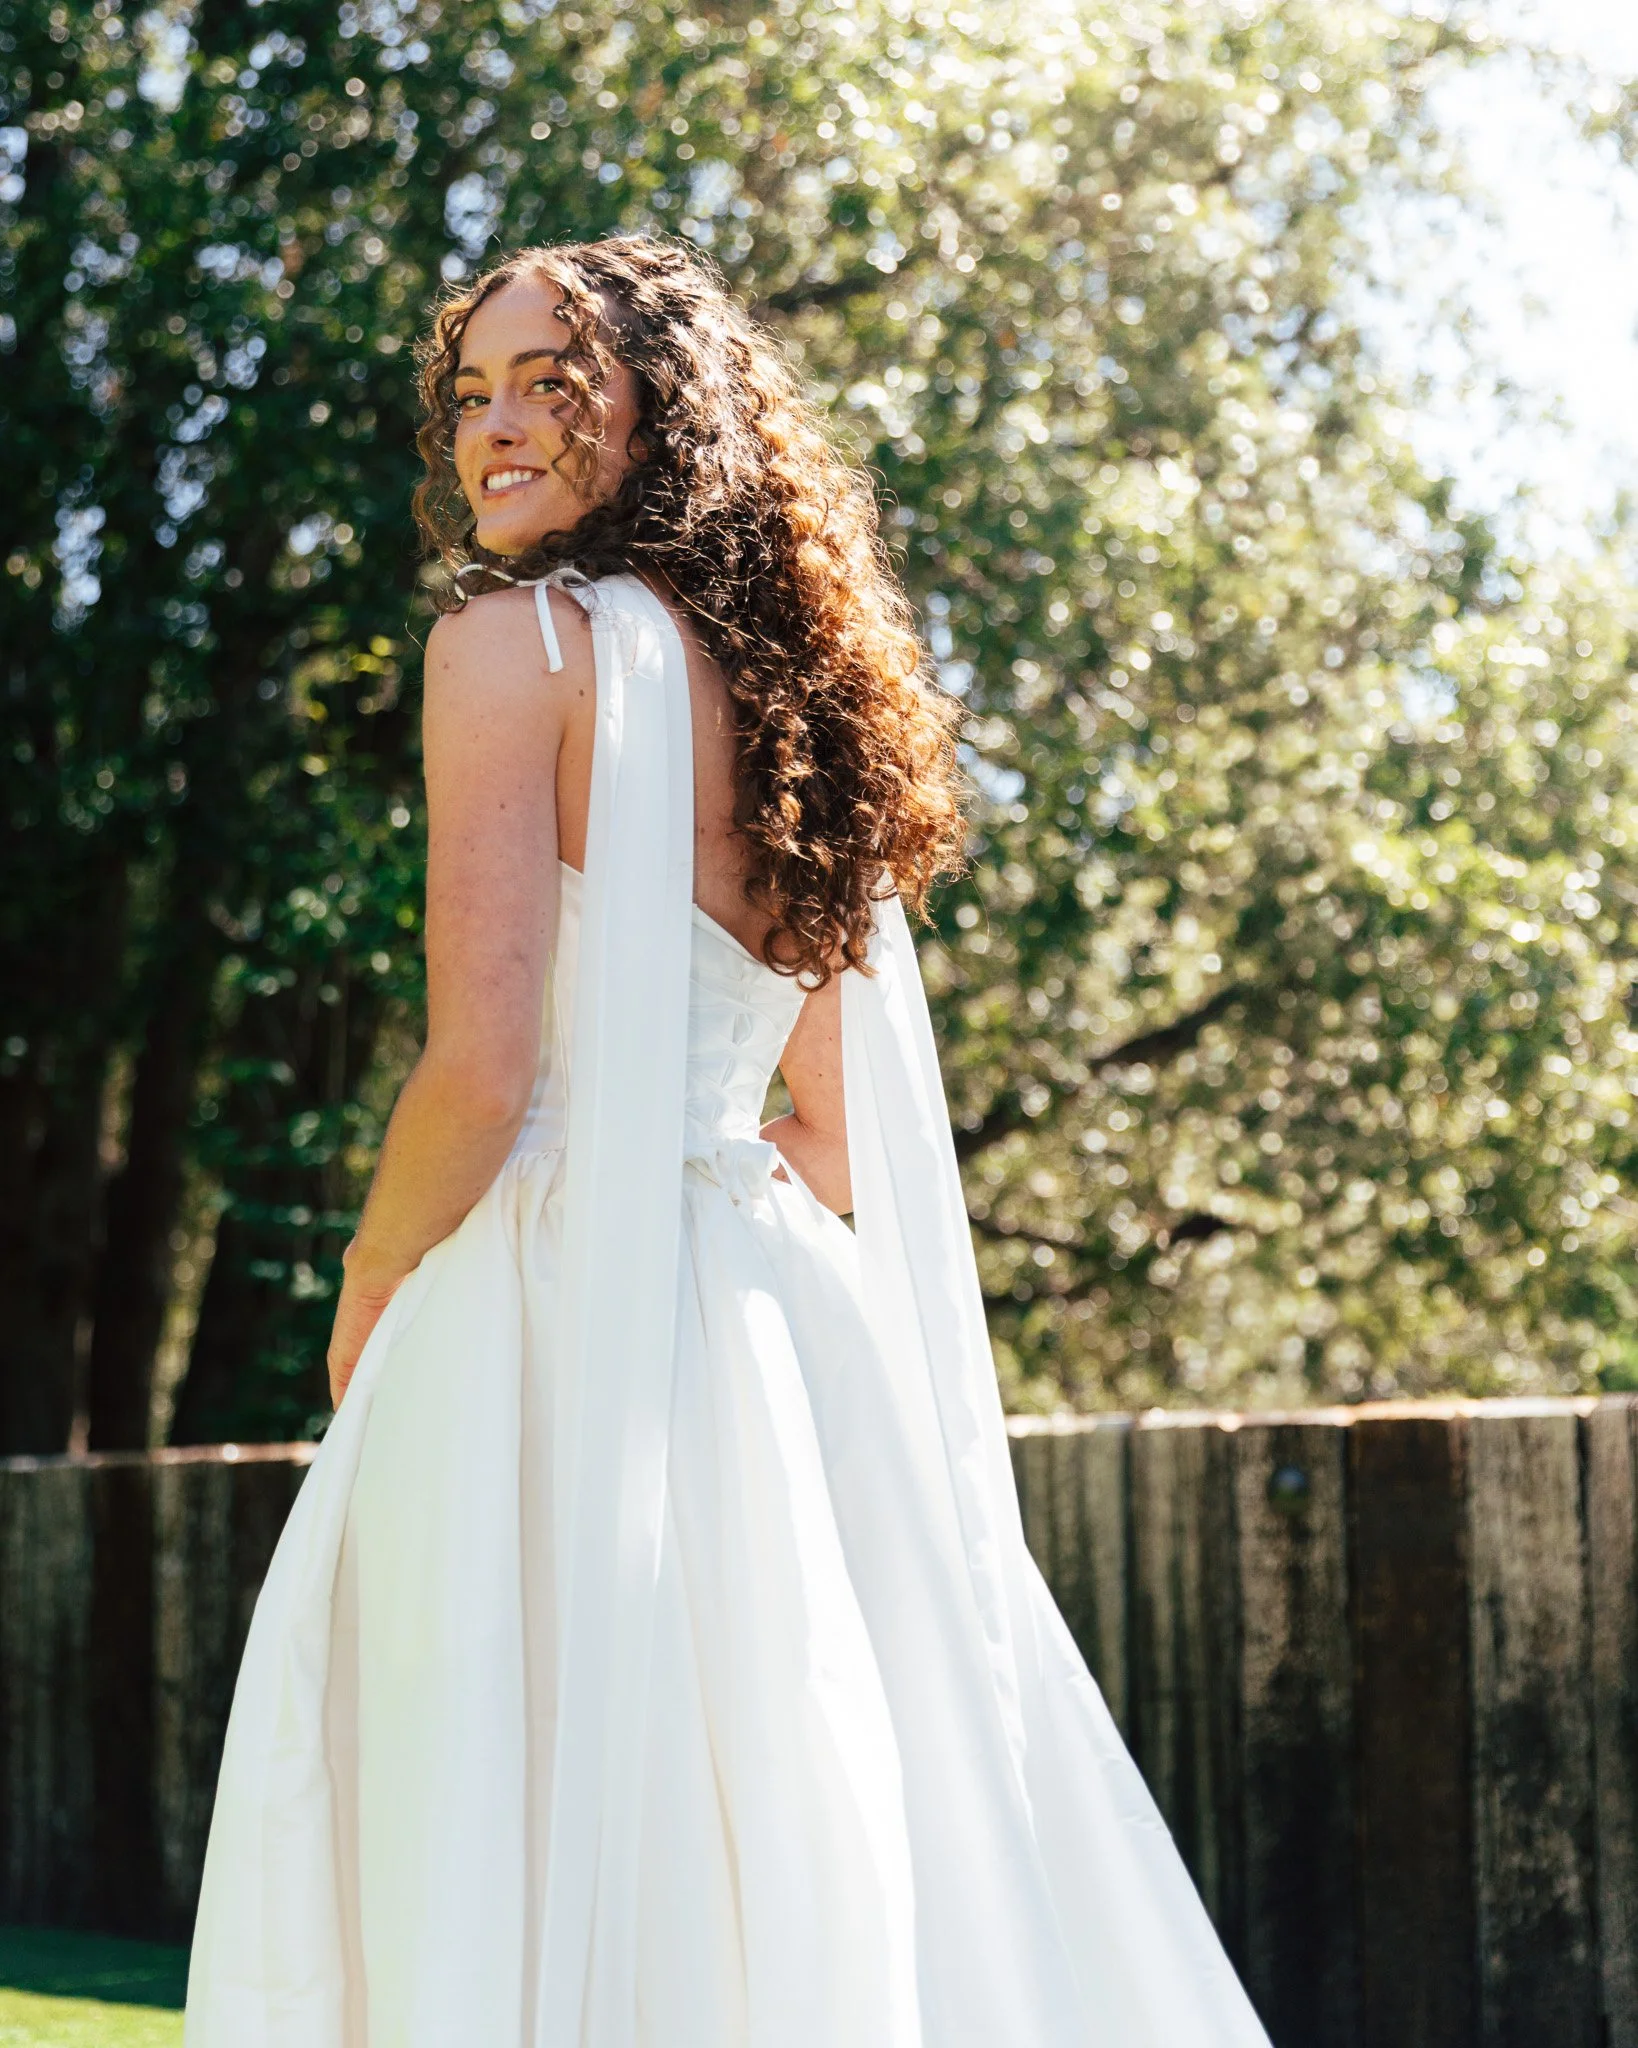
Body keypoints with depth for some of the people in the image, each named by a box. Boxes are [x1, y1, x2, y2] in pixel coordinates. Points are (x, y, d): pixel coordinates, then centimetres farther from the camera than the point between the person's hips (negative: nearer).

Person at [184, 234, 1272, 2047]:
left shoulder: (516, 639, -8)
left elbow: (479, 1070, -16)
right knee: (809, 1860, 12)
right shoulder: (792, 685, 14)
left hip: (544, 1337, -8)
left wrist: (364, 1292, 0)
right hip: (769, 1326, 8)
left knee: (521, 1876, -2)